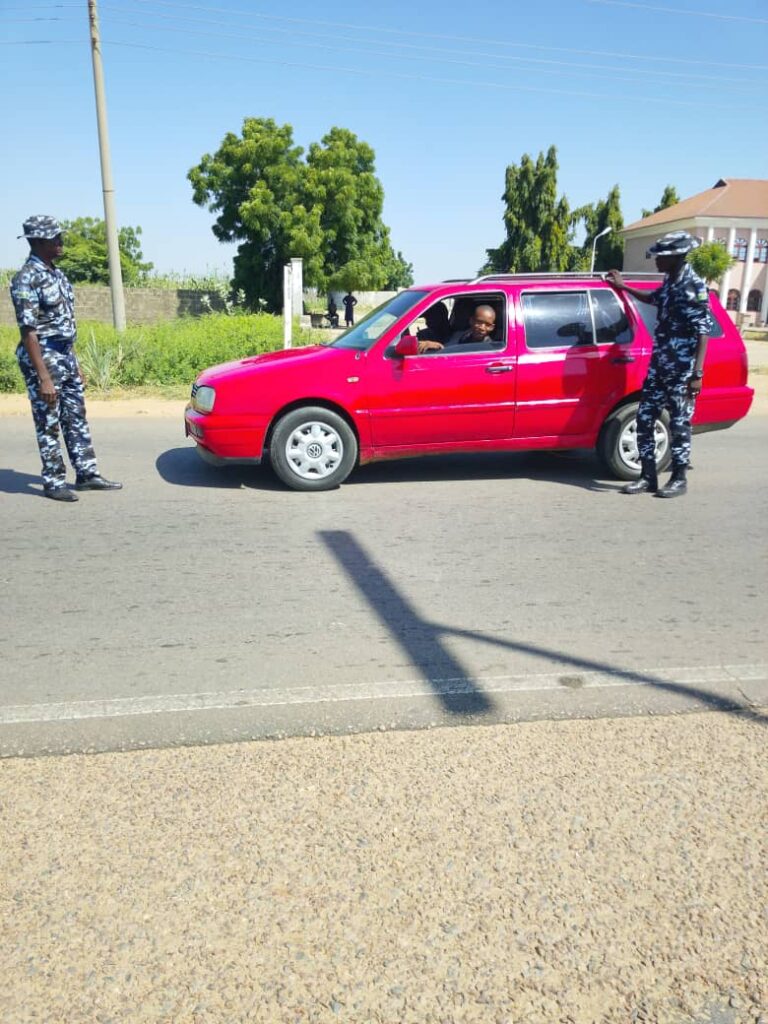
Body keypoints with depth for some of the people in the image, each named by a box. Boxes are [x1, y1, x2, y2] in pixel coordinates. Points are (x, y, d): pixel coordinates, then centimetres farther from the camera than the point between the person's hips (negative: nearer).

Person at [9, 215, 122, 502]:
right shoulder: (26, 279, -16)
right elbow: (28, 332, -20)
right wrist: (44, 378, -24)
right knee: (48, 425, 1)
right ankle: (54, 483, 11)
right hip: (43, 357, -8)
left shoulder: (56, 273, 11)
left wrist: (74, 362, 17)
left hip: (66, 355, 8)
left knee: (76, 419, 13)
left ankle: (87, 474, 21)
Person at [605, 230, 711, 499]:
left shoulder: (694, 286, -13)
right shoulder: (670, 282, 11)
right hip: (659, 365, 8)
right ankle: (648, 476, 15)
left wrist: (697, 374, -21)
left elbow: (702, 333, -16)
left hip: (682, 370, -8)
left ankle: (679, 479, 13)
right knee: (644, 419, 6)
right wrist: (623, 287, 39)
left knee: (679, 424, 1)